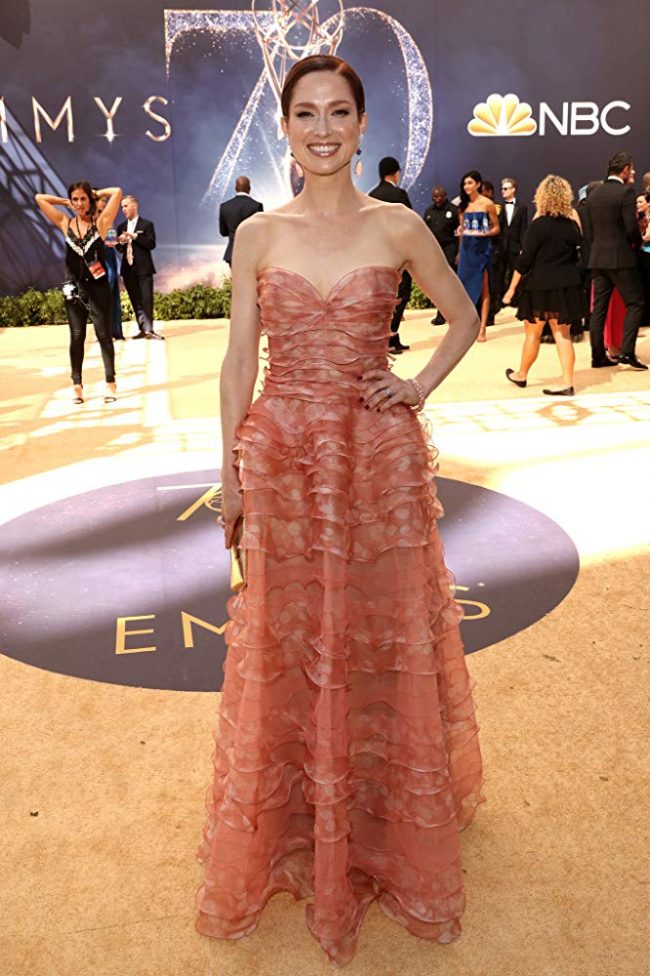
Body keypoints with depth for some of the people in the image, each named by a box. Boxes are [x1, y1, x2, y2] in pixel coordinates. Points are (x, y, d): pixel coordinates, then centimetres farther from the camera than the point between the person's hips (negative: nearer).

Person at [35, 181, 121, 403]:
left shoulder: (100, 222, -1)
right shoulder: (65, 223, 6)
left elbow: (117, 192, -8)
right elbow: (39, 198, 10)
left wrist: (95, 194, 7)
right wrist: (65, 202, 13)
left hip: (98, 286, -2)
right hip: (74, 287, 3)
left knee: (104, 335, 2)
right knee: (77, 337, 5)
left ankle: (110, 383, 6)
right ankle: (77, 385, 9)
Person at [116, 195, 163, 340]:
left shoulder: (147, 224, 1)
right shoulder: (121, 227, 15)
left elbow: (151, 244, -10)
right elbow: (119, 249, 15)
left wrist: (135, 236, -14)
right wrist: (121, 242, -7)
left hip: (143, 268, -5)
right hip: (128, 269, 5)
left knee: (146, 300, -10)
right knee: (136, 302, 5)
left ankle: (149, 329, -12)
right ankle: (143, 329, 8)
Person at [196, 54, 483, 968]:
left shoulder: (399, 228, 1)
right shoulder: (258, 235, 4)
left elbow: (464, 318, 14)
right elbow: (239, 360, 4)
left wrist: (420, 387, -1)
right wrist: (230, 473, 3)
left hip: (379, 457, 0)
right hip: (283, 461, 1)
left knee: (384, 642, 9)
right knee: (288, 651, 10)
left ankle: (391, 833, 32)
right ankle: (298, 837, 32)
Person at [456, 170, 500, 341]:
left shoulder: (487, 204, -4)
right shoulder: (463, 205, 9)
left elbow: (496, 228, -1)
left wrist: (483, 234, -19)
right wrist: (459, 251, 6)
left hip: (482, 248, -4)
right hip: (466, 249, 5)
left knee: (483, 289, -2)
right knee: (466, 288, 4)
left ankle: (482, 329, -1)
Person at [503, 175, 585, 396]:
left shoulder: (538, 224, -11)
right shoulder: (572, 223, 3)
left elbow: (524, 260, -10)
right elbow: (576, 254, 13)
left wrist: (512, 288, -4)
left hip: (541, 285, -4)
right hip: (567, 285, 4)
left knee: (533, 333, 11)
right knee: (563, 334, 7)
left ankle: (521, 375, 27)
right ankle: (567, 383, 2)